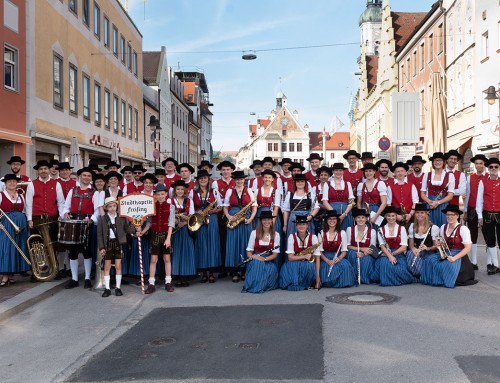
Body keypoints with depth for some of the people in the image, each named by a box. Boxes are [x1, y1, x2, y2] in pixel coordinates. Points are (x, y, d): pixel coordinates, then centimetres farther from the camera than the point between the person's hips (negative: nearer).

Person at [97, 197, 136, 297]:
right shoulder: (102, 219, 1)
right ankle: (107, 288, 11)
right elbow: (100, 234, 1)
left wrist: (135, 228, -16)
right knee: (107, 266, 4)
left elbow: (127, 230, 4)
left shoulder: (122, 218, 3)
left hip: (118, 243, 0)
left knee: (118, 266, 3)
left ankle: (118, 288, 12)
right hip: (108, 244, 0)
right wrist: (101, 247, -6)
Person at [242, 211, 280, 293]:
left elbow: (275, 254, -2)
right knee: (256, 263, -36)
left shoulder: (276, 235, 2)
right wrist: (252, 256, -22)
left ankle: (263, 285, -10)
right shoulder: (254, 233, 1)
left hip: (268, 261, 1)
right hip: (255, 260, -1)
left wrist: (265, 258, -20)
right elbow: (249, 251, 2)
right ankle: (252, 285, -20)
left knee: (272, 268, -33)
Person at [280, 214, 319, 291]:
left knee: (310, 266, -35)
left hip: (308, 264, 0)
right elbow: (290, 257, -10)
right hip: (294, 264, 0)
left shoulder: (313, 237, -6)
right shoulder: (292, 237, -5)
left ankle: (306, 284, -8)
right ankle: (295, 284, -9)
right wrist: (305, 256, -25)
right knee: (289, 266, -33)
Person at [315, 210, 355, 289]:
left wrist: (339, 258, -19)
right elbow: (320, 251, -1)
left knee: (345, 265, -33)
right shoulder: (321, 233, 3)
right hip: (325, 258, -1)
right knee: (328, 267, -34)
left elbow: (344, 251, 2)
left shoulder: (342, 233, 5)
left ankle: (342, 282, -9)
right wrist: (327, 260, -19)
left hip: (338, 257, 1)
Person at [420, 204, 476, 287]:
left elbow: (467, 248, -12)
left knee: (448, 264, -35)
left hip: (459, 255, -5)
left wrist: (454, 258, -23)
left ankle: (450, 281, -10)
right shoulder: (443, 227, 9)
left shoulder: (463, 229, -8)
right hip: (446, 254, 5)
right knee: (430, 260, -22)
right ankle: (437, 280, -9)